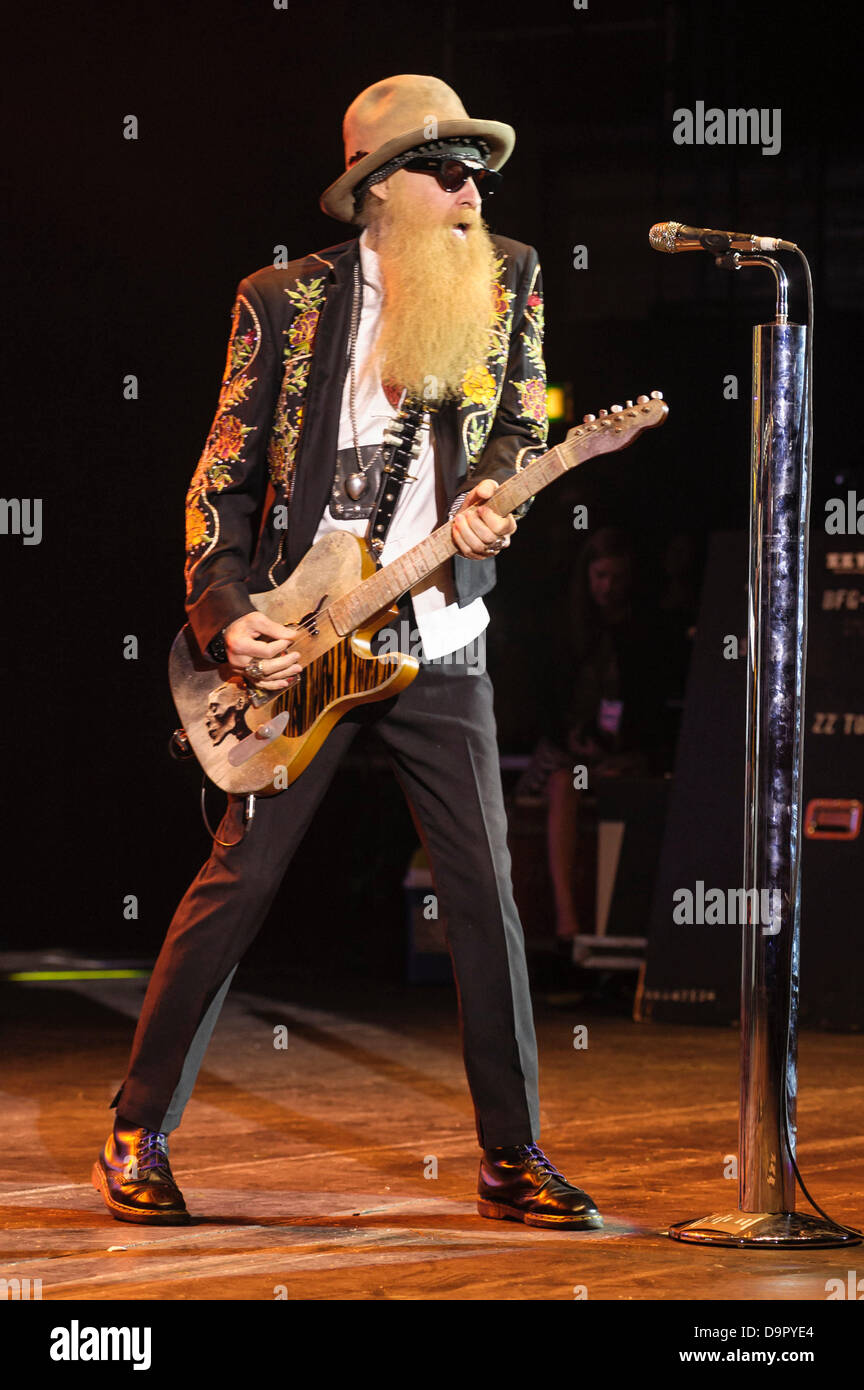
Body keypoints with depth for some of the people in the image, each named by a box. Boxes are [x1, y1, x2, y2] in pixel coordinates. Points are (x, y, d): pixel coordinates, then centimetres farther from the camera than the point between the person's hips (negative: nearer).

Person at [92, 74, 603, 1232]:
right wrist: (225, 618, -9)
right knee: (240, 878, -4)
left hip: (440, 646, 2)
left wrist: (490, 500, -16)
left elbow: (524, 422, 6)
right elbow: (225, 477, 2)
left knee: (486, 895, 0)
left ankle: (515, 1158, 9)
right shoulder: (285, 301, 2)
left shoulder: (505, 279, 8)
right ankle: (139, 1135, 7)